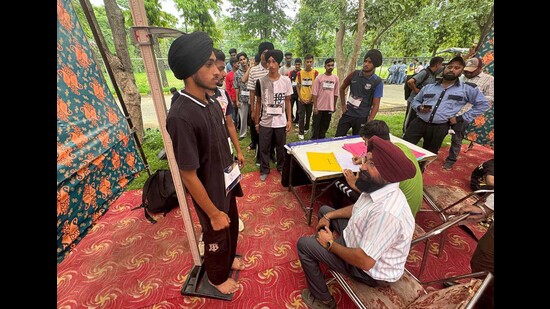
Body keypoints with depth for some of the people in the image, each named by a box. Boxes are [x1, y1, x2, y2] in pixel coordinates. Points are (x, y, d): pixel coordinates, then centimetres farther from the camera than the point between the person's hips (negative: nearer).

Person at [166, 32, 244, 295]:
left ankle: (229, 259, 60)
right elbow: (188, 175, -25)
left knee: (232, 228, 29)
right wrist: (214, 213, -17)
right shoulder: (181, 117, -30)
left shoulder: (213, 103, -4)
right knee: (216, 238, 20)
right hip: (211, 194, -7)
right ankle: (217, 277, 52)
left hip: (226, 185, 7)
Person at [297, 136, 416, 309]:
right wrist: (329, 216, 1)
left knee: (304, 244, -7)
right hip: (360, 242, 8)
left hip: (372, 271, -8)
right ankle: (322, 252, 35)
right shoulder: (377, 187, -10)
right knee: (324, 210, 16)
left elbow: (364, 261, -33)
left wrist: (331, 244, -18)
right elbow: (357, 209, 9)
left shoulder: (387, 212, -39)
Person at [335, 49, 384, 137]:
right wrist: (343, 105, 8)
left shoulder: (377, 82, -9)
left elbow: (376, 105, -9)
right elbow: (342, 88, 15)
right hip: (347, 114, 3)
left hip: (361, 117, -3)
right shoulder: (354, 74, 0)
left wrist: (368, 122, -17)